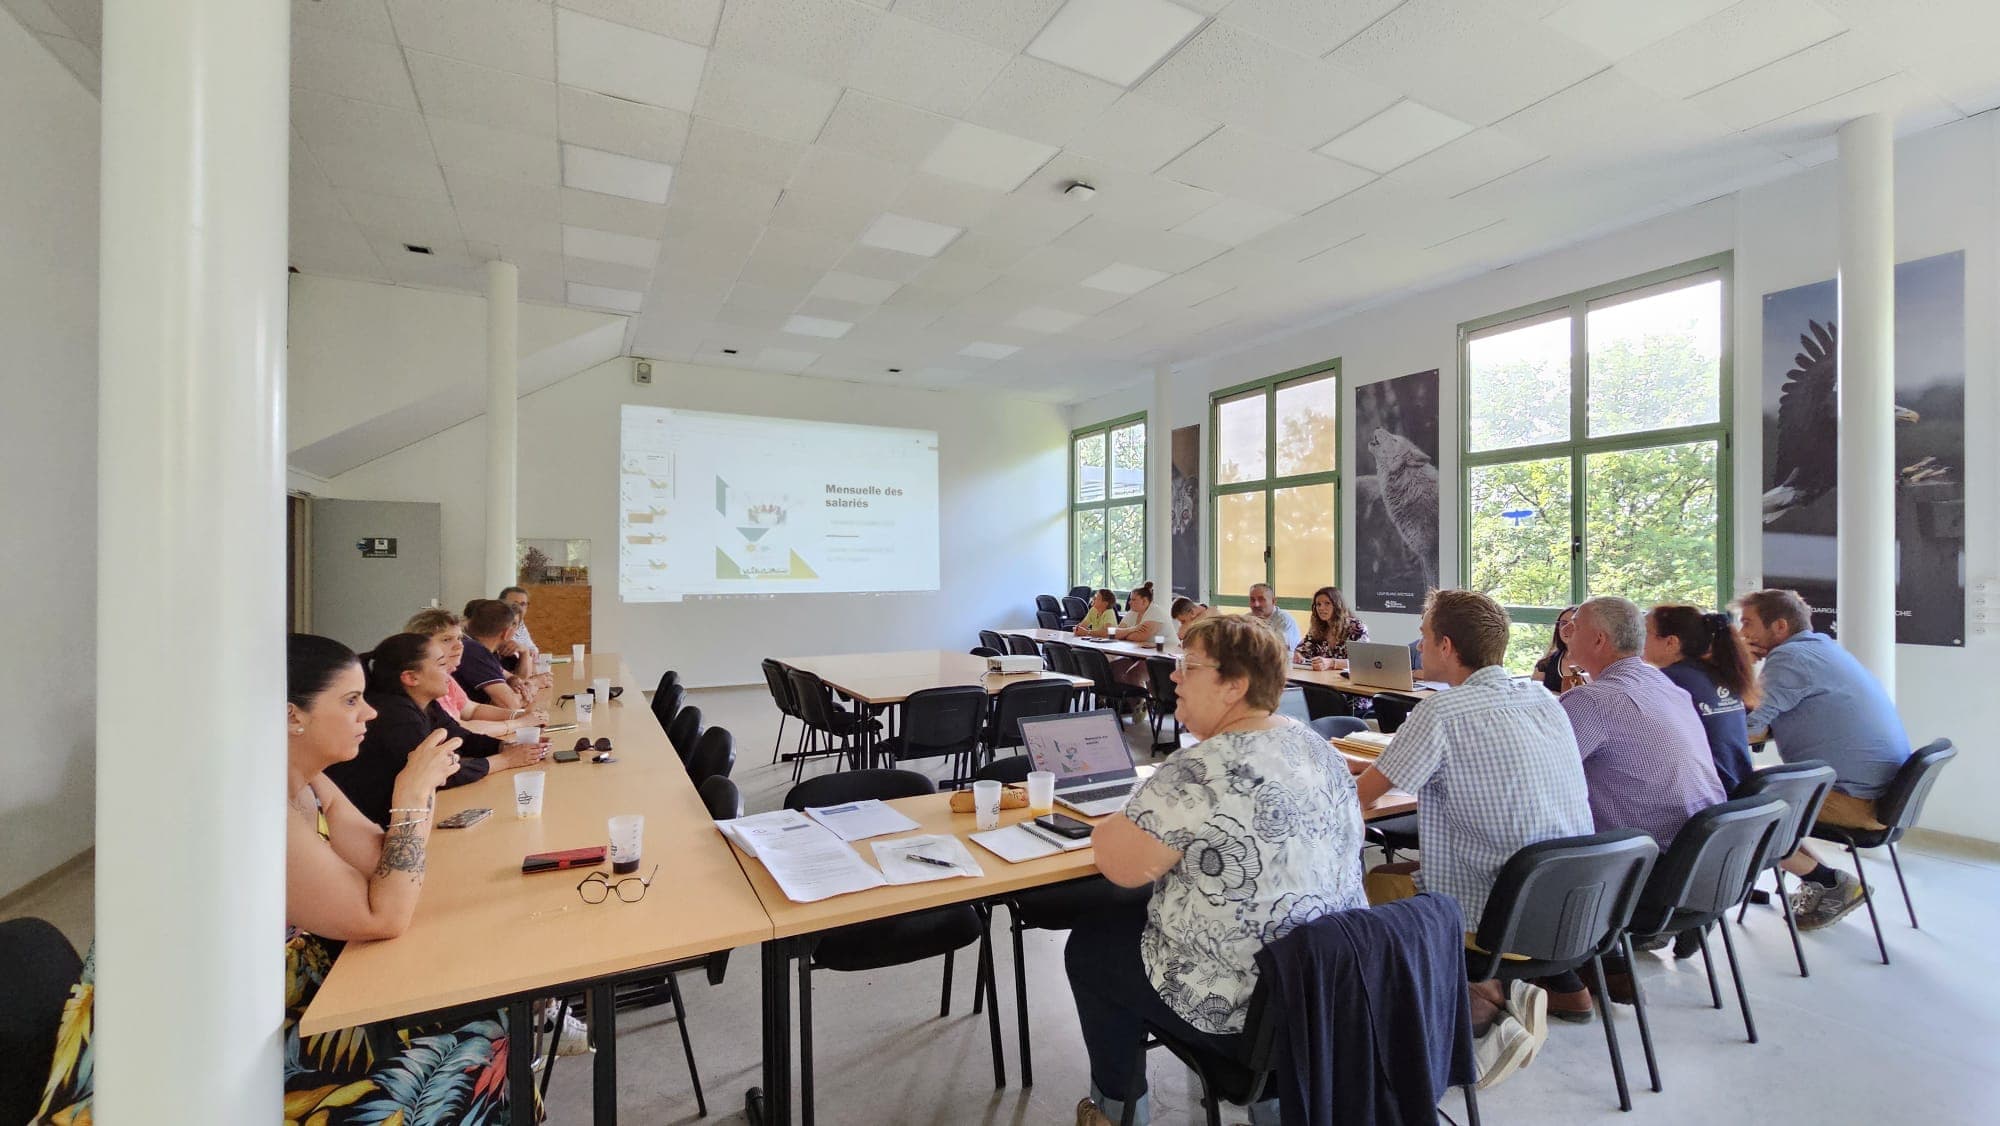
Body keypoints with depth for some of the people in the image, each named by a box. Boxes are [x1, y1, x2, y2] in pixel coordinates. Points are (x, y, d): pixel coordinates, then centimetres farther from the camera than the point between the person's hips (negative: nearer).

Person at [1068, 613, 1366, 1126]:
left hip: (1243, 1006, -8)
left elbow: (1120, 865, -24)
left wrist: (1113, 828, -3)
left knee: (1090, 942, 14)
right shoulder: (1315, 745, -1)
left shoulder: (1204, 769, -28)